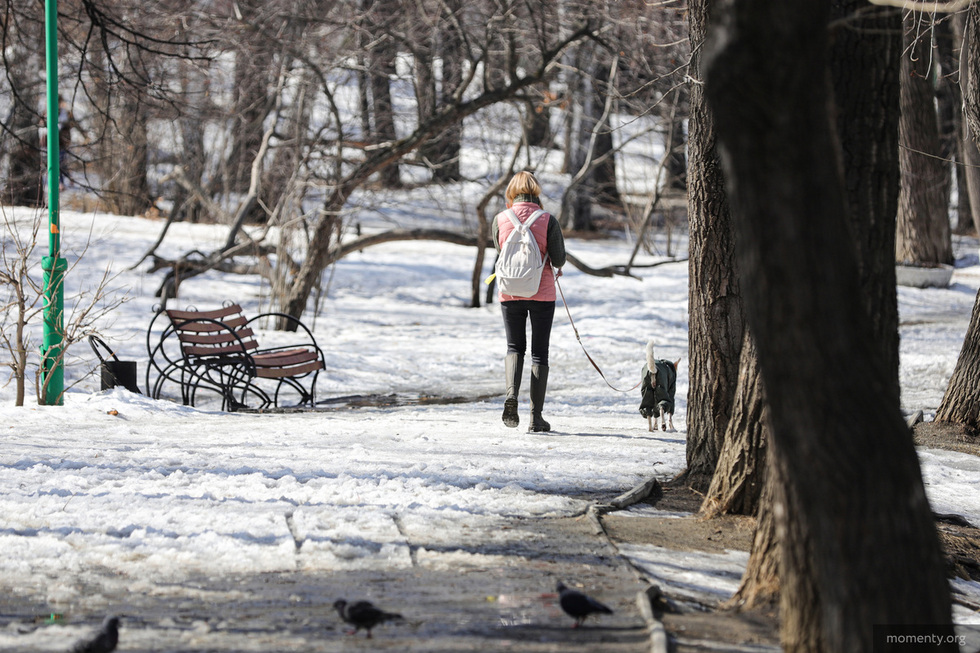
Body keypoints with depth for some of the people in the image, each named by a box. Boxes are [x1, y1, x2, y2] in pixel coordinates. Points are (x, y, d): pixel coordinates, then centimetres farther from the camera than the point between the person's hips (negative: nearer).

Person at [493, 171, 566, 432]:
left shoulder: (500, 220, -5)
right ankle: (536, 415, 6)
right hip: (542, 293, -1)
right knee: (540, 352, 8)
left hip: (510, 293, 1)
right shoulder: (548, 221, -10)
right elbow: (558, 259, -8)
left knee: (515, 347, 16)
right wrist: (556, 267, 15)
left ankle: (511, 394, -12)